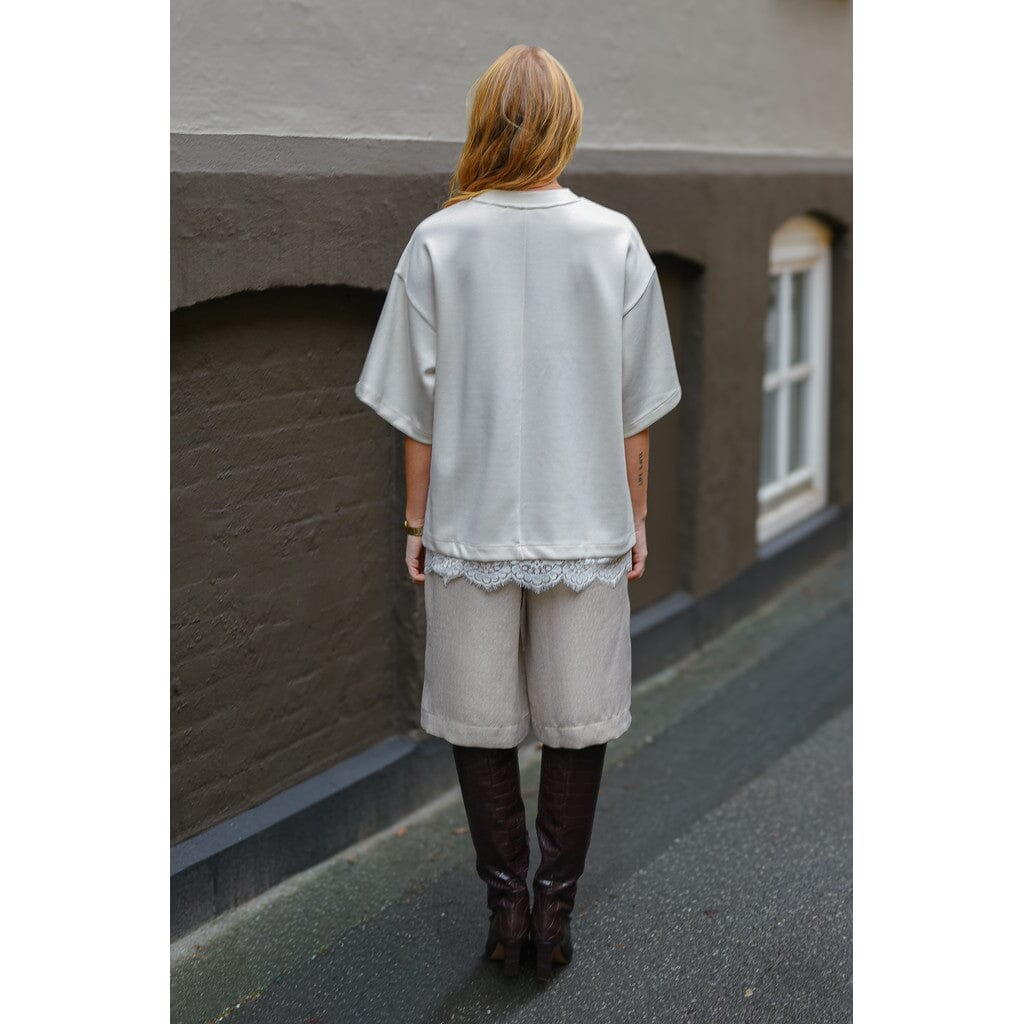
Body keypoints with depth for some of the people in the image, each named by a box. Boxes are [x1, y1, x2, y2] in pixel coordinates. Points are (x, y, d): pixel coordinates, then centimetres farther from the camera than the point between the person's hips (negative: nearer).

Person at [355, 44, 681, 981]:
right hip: (587, 526, 1)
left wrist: (417, 523, 7)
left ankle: (506, 904, 21)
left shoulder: (438, 242, -7)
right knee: (578, 720, 13)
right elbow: (638, 408, 0)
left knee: (480, 722, 13)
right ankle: (555, 908, 21)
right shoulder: (615, 240, -5)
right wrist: (637, 517, 11)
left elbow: (418, 409, -4)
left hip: (470, 526, 0)